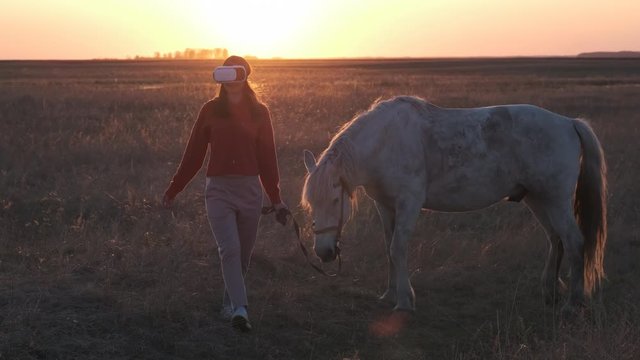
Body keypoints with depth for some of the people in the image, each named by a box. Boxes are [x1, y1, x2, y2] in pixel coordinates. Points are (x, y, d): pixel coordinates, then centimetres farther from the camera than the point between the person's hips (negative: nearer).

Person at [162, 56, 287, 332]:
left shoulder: (259, 112, 6)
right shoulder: (210, 110, 4)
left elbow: (267, 157, 8)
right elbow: (193, 154, 8)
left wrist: (276, 198, 5)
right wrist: (172, 190, 8)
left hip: (250, 188, 2)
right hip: (218, 188, -2)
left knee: (243, 254, 7)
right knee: (229, 250, -14)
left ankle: (229, 304, 24)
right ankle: (239, 310, -20)